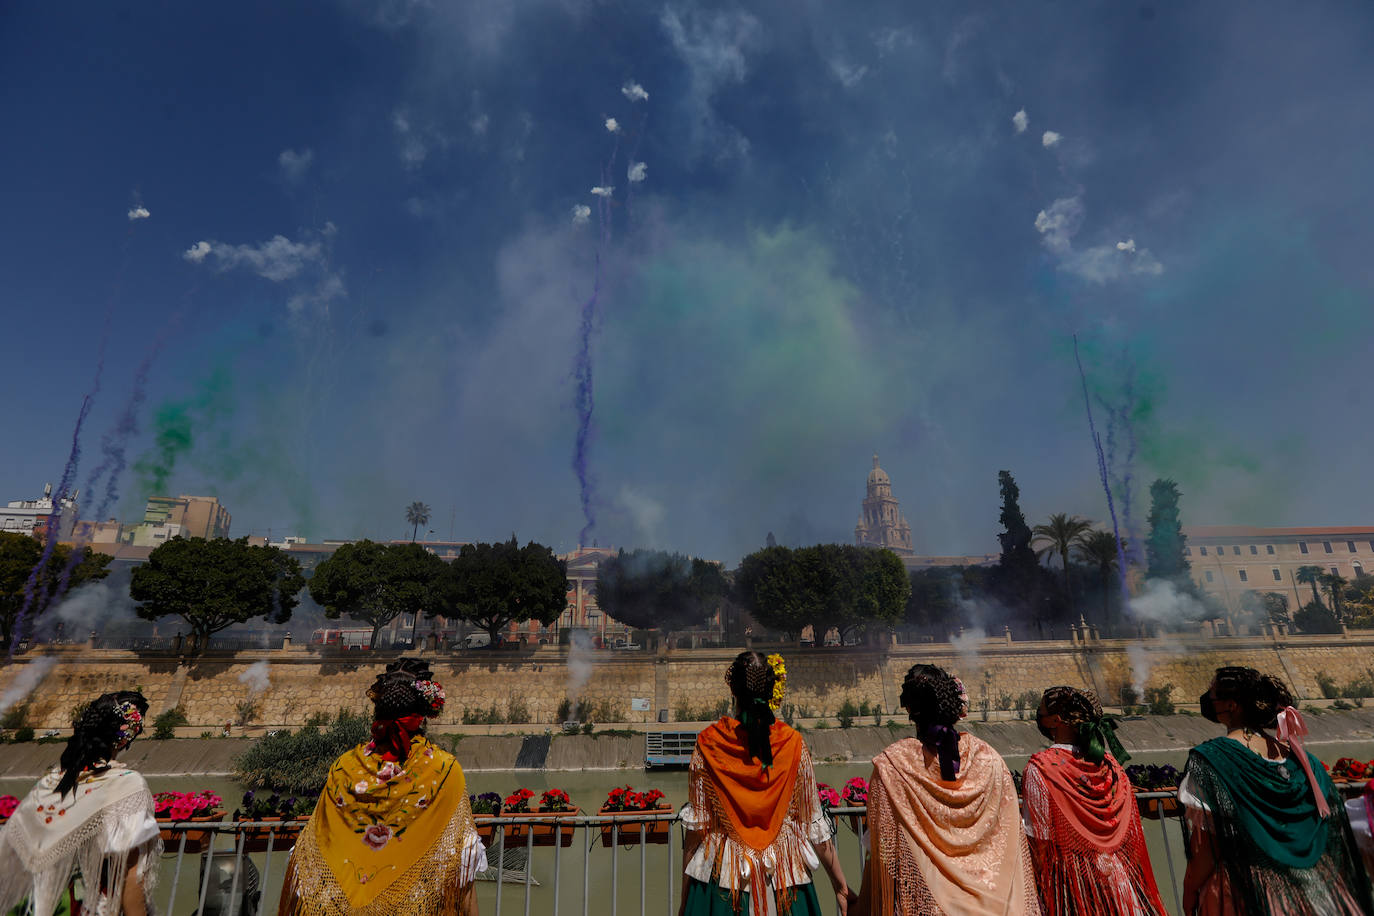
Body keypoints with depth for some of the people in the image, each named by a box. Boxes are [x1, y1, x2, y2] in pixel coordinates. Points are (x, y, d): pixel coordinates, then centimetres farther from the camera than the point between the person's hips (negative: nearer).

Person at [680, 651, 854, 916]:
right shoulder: (793, 743, -11)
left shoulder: (709, 743, -12)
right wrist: (840, 885, 7)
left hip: (723, 875, 0)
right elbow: (814, 824, -5)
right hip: (784, 873, 1)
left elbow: (696, 825, -6)